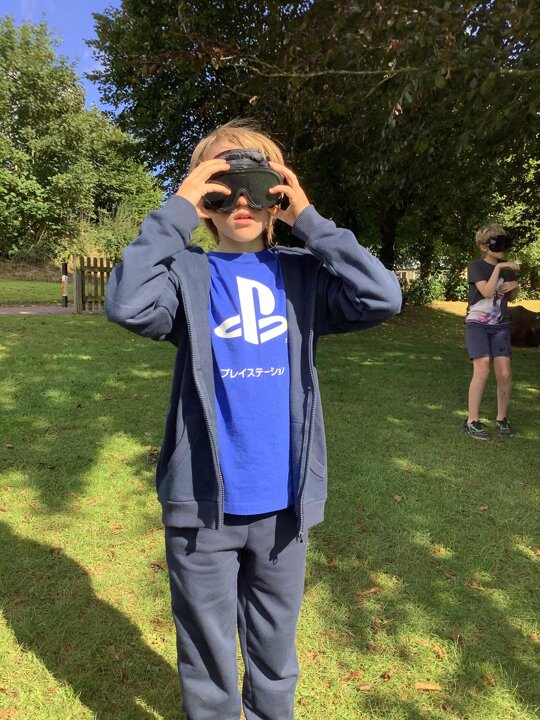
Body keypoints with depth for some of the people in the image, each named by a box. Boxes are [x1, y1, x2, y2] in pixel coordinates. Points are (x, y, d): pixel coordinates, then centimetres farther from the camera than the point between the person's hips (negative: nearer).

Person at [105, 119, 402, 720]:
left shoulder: (302, 275, 1)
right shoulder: (188, 275, -4)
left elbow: (384, 297, -13)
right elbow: (127, 305, -23)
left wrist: (308, 220, -12)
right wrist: (175, 213, -17)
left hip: (283, 502, 2)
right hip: (202, 504, -1)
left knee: (275, 653, 24)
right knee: (207, 657, 19)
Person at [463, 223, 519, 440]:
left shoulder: (507, 268, 10)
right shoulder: (476, 266, -6)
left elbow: (511, 297, 20)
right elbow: (487, 292, -19)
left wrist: (515, 286, 0)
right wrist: (498, 268, -22)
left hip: (500, 326, 5)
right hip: (477, 324, -4)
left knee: (504, 373, -6)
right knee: (482, 370, -17)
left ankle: (501, 418, 11)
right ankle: (472, 421, -8)